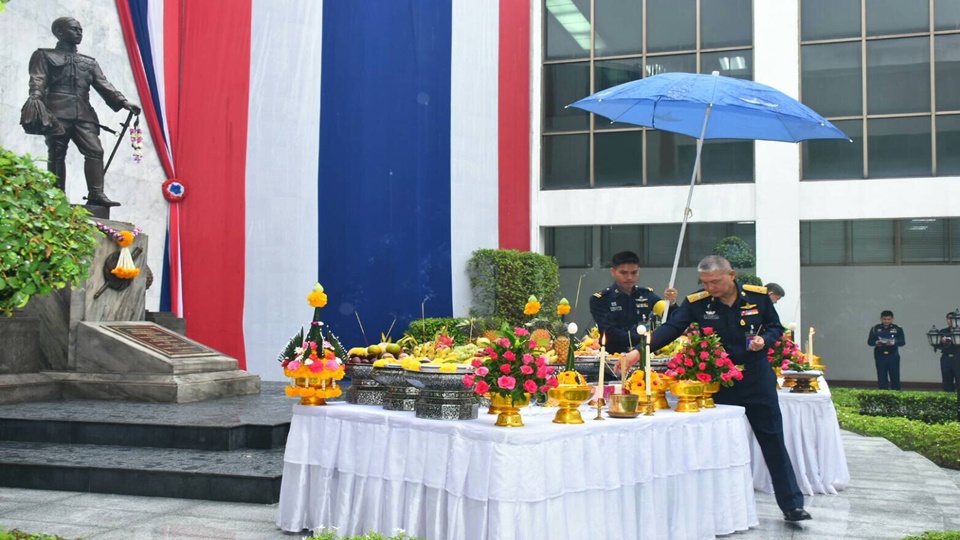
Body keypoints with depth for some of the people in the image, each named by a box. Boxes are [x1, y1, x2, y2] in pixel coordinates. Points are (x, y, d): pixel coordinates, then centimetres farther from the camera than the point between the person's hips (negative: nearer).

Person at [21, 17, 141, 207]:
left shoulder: (89, 62, 27)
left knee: (95, 151, -12)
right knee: (57, 154, -6)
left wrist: (122, 101, -1)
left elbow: (103, 84, 16)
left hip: (83, 114, 4)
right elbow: (37, 80, 1)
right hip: (57, 112, -4)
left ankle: (96, 194, -19)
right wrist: (35, 99, -21)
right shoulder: (45, 55, 15)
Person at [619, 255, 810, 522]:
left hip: (757, 377, 0)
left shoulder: (757, 296, -6)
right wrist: (639, 351, -29)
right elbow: (670, 329, -16)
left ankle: (792, 505, 14)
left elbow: (776, 327, 6)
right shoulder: (697, 303, -8)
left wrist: (764, 340, -17)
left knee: (773, 441, 5)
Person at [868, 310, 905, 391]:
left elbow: (902, 342, -2)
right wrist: (876, 342, -21)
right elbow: (869, 341, 2)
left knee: (895, 377, 3)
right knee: (882, 378, 4)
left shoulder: (898, 329, 2)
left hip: (893, 356, 0)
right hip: (880, 356, 1)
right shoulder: (875, 329, 4)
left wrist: (894, 343, -22)